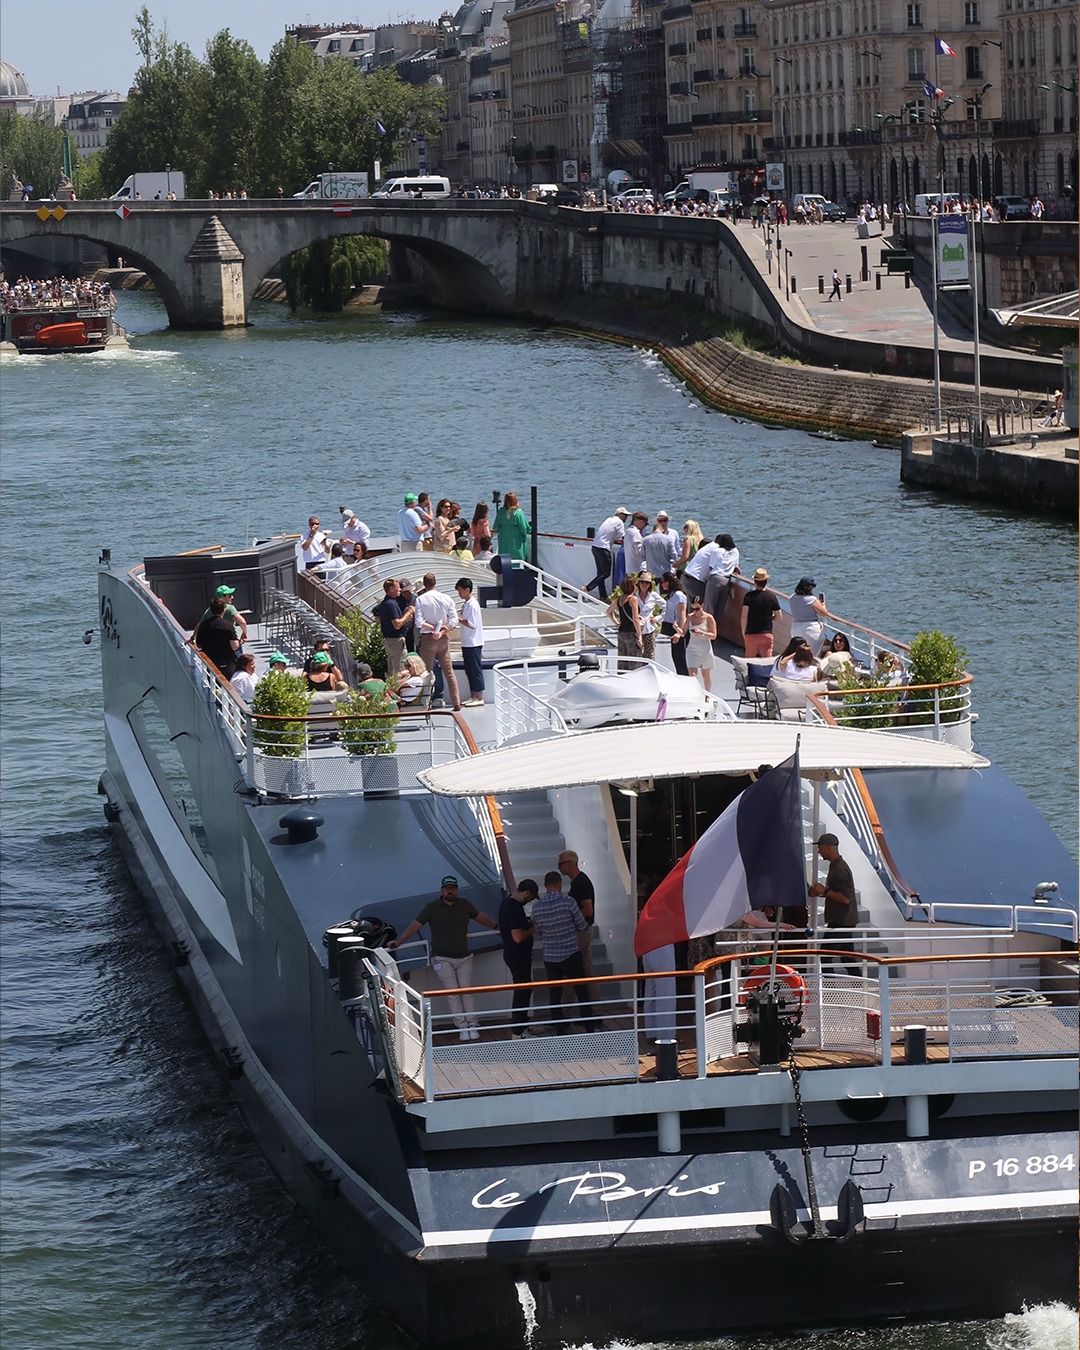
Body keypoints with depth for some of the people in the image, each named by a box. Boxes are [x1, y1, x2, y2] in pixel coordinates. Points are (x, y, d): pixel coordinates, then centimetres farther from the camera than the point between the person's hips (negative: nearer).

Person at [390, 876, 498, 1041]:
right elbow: (415, 925, -10)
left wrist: (497, 927, 31)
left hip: (464, 958, 3)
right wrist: (399, 941, -19)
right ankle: (462, 1027, -4)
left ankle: (472, 1025, 1)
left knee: (467, 992, -1)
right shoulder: (432, 908, -6)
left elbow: (480, 917, 21)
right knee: (453, 994, -5)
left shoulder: (465, 905, 4)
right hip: (443, 959, -3)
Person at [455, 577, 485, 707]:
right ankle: (473, 696, 19)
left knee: (475, 670, -5)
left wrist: (458, 619, -17)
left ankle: (479, 698, -2)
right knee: (469, 671, 13)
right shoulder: (466, 604, 13)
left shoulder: (472, 605, -16)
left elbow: (471, 624, -20)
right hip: (467, 643, 10)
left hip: (473, 644, -10)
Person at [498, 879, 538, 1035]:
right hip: (518, 957, -11)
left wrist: (528, 923, 10)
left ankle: (523, 1027, 31)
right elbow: (518, 937, -29)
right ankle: (518, 1033, -1)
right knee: (522, 992, -4)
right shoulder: (514, 909, -25)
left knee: (524, 990, 20)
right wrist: (532, 929, -14)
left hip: (514, 956, 11)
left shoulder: (507, 903, 7)